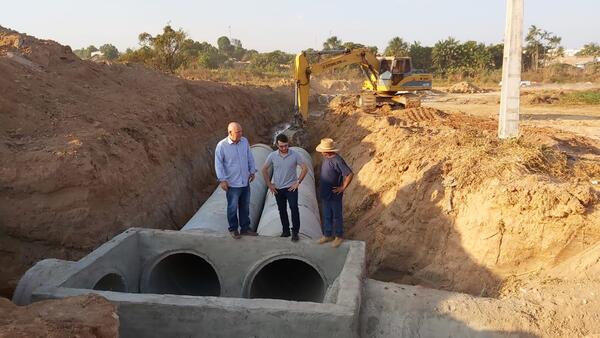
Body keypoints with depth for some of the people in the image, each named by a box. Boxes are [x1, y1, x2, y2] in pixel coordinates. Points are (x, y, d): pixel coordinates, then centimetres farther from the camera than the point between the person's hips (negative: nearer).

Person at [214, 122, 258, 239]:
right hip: (232, 183, -5)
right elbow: (218, 164, -11)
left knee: (245, 206, 15)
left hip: (245, 181, 5)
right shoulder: (221, 145, -15)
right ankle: (233, 229, 25)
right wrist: (222, 180, -13)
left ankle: (245, 228, 30)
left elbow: (250, 157, 11)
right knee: (233, 207, 8)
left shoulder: (244, 141, -1)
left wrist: (252, 171, 12)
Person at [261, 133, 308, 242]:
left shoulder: (295, 155, -11)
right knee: (282, 210, 12)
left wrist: (298, 182, -9)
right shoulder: (272, 156, -6)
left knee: (294, 208, -15)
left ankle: (295, 232, -5)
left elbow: (305, 168, -5)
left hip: (291, 187, -3)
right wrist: (269, 184, 2)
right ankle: (286, 230, 26)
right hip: (278, 188, 3)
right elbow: (264, 170, 5)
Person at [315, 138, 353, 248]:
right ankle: (327, 235, 33)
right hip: (325, 194, 8)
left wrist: (342, 188, -19)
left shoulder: (337, 161, -25)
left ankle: (339, 237, 24)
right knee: (326, 216, 19)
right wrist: (321, 188, 14)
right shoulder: (325, 158, 2)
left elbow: (350, 174, -27)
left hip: (334, 195, -8)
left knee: (337, 216, 9)